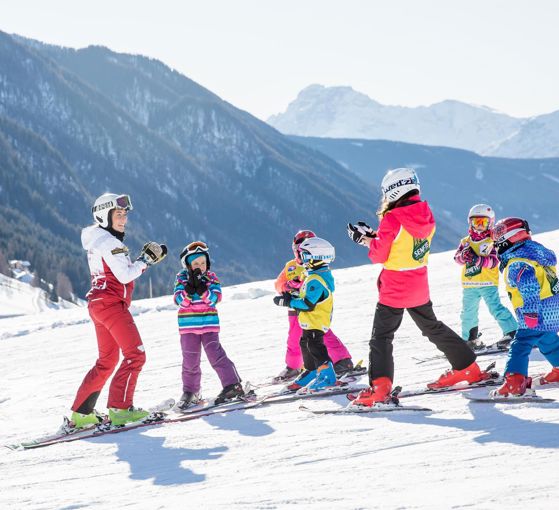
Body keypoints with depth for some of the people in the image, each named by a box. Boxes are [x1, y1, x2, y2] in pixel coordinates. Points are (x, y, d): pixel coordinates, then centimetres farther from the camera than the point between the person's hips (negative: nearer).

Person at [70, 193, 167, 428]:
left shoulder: (97, 242, 18)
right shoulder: (109, 242, -13)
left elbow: (124, 272, 20)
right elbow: (125, 276, -19)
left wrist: (151, 257, 12)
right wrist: (146, 259, -7)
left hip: (98, 304, 10)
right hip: (112, 304, -10)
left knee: (107, 360, 15)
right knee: (135, 355, -10)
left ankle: (80, 412, 14)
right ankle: (120, 408, -14)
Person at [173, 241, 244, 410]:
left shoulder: (211, 277, 3)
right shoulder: (182, 278, 1)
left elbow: (215, 298, -10)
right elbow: (179, 300, -9)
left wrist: (201, 289, -24)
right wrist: (189, 288, -24)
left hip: (209, 323, -1)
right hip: (188, 325, 1)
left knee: (215, 354, -13)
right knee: (190, 360, 6)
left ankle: (233, 384, -11)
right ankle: (190, 392, 18)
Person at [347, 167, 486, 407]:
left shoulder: (392, 219, -20)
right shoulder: (426, 215, 0)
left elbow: (379, 255, -14)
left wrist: (366, 238, 3)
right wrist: (372, 236, 8)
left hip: (394, 289, -7)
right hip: (419, 287, 7)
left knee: (381, 336, -2)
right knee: (432, 327, 25)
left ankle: (380, 386, -16)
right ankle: (467, 368, 33)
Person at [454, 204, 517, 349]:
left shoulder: (492, 242, -2)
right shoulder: (466, 242, 10)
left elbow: (493, 261, -14)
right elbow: (457, 258, -3)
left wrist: (478, 260, -29)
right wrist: (464, 255, -26)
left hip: (488, 283, -5)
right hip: (469, 284, 5)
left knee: (495, 308, -14)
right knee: (468, 313, 11)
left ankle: (511, 331, -8)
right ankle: (470, 338, 25)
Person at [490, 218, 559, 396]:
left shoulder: (516, 264, -17)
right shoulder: (534, 252, 15)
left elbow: (529, 286, -32)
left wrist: (530, 312, -32)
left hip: (539, 314, -10)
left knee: (520, 345, -12)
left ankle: (514, 380, -23)